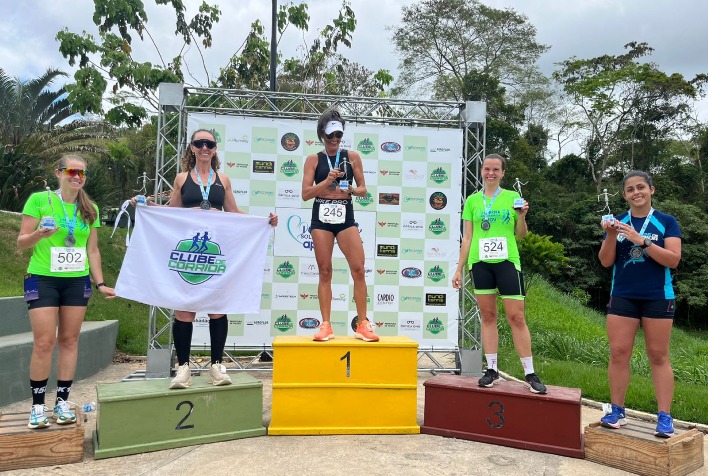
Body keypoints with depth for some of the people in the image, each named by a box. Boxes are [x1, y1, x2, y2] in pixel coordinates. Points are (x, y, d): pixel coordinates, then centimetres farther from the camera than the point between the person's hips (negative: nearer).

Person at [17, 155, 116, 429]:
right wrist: (38, 235, -24)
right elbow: (21, 242, -2)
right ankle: (37, 405, 8)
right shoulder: (39, 200, -3)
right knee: (44, 342, -6)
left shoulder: (90, 209, 7)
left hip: (77, 281, 3)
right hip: (43, 279, -3)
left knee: (69, 340, 6)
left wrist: (100, 283, 5)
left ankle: (62, 402, 14)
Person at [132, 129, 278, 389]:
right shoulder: (182, 178, 9)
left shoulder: (223, 180, 12)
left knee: (218, 307, 1)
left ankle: (216, 366, 10)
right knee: (184, 308, -1)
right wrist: (150, 207, -4)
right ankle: (183, 367, 8)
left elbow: (234, 213, 13)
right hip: (187, 248, -1)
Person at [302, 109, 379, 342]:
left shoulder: (353, 156, 8)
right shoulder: (313, 160, 5)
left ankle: (363, 324, 4)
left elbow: (363, 189, 10)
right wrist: (327, 181, -14)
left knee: (358, 269, -6)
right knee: (325, 271, 2)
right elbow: (306, 194, -2)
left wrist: (352, 190, -12)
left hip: (346, 217, 1)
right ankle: (326, 325, 9)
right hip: (321, 218, 0)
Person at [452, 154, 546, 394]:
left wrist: (521, 216, -11)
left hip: (507, 261, -1)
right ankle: (492, 370, 14)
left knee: (516, 317, -3)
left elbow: (521, 234, 9)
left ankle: (530, 374, 6)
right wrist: (459, 269, 8)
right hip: (480, 262, 2)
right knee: (487, 315, 5)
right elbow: (467, 237, 11)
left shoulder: (512, 197, 6)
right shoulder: (472, 200, 9)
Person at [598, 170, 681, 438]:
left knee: (658, 356, 3)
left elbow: (673, 260, -10)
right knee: (618, 353, 1)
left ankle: (665, 417, 9)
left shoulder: (666, 222, 1)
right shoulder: (618, 222, 7)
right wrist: (610, 236, -15)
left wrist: (641, 241, -20)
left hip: (658, 298, -2)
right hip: (622, 298, 2)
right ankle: (617, 412, 11)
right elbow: (606, 262, 1)